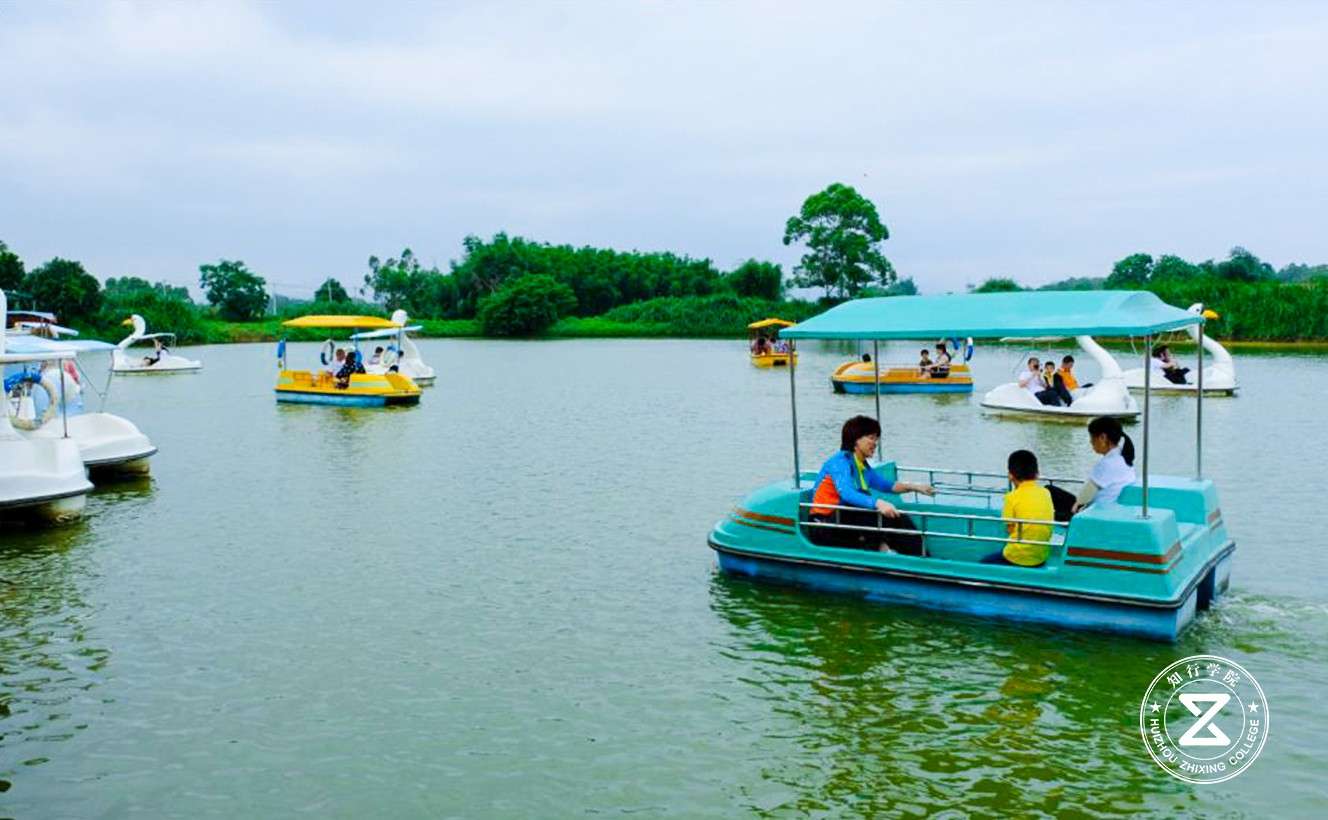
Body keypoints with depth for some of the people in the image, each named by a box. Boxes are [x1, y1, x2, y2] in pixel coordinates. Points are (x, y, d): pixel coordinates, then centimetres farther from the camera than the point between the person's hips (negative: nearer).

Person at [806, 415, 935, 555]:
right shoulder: (840, 462, -15)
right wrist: (878, 503, -47)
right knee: (883, 515, -27)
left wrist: (914, 487, 9)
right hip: (825, 527, -8)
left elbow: (885, 485, 25)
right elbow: (846, 494, -33)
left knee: (898, 517, -9)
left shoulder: (863, 466, 12)